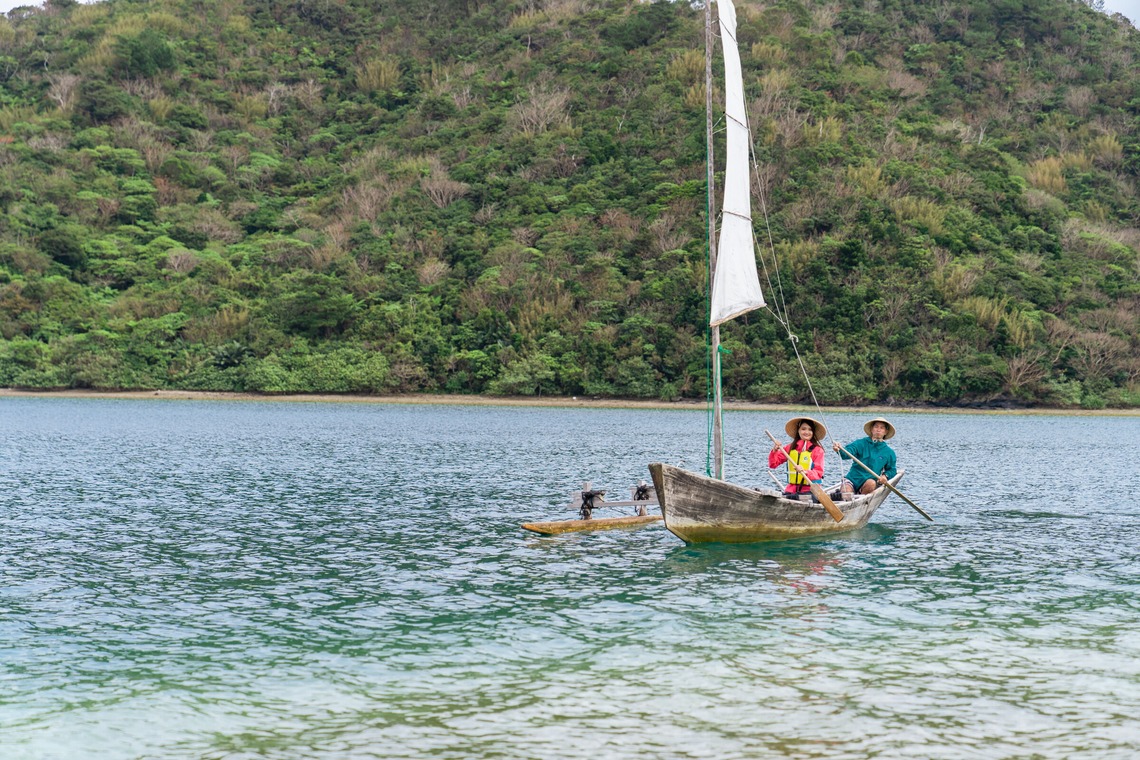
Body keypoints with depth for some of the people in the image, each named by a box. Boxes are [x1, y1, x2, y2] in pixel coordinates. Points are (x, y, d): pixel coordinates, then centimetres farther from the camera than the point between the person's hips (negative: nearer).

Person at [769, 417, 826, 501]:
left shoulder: (817, 450, 0)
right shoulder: (790, 448, 12)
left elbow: (818, 473, -7)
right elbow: (773, 463, 12)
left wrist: (805, 472, -25)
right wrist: (774, 451, -7)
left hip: (809, 490, -3)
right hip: (791, 490, 3)